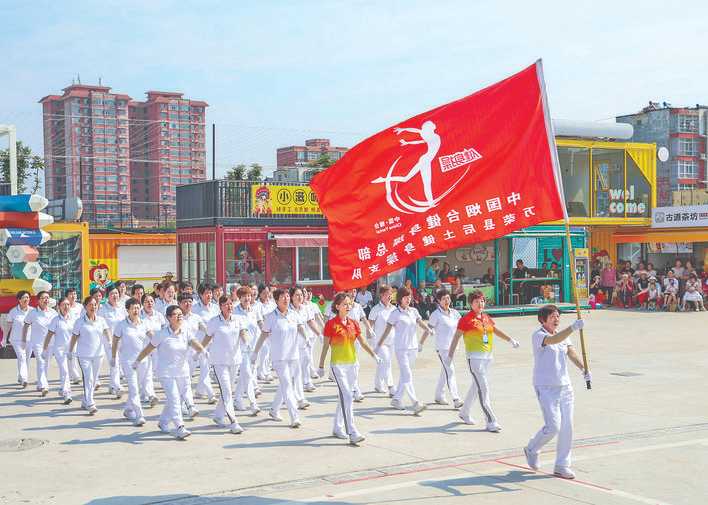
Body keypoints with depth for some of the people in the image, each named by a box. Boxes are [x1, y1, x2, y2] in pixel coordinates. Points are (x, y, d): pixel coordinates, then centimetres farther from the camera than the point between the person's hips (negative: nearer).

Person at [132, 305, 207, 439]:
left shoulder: (186, 332, 2)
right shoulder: (162, 334, -9)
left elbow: (195, 343, -13)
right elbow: (148, 349, 1)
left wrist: (202, 350, -34)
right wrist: (137, 361, 9)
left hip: (183, 372, 5)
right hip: (166, 373, -5)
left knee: (172, 400, 14)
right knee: (174, 399, -14)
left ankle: (163, 422, 36)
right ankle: (179, 429, -15)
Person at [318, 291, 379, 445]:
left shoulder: (353, 324, 8)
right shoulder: (331, 324, -7)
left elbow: (363, 343, 7)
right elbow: (325, 346, -3)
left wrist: (374, 355, -7)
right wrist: (321, 366, -1)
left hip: (352, 364, 6)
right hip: (338, 364, -6)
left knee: (344, 397, 13)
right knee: (347, 397, -13)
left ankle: (337, 428, 27)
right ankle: (352, 433, -15)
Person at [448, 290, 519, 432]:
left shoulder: (487, 318, 11)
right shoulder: (466, 319, -8)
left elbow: (497, 331, 8)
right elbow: (456, 337, -4)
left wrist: (510, 340, -6)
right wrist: (451, 354, -3)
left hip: (488, 356, 7)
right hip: (474, 357, -7)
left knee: (476, 386, 18)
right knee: (483, 388, -11)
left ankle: (464, 413, 35)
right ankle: (491, 422, -10)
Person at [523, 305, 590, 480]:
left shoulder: (564, 336, 10)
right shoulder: (538, 336, -10)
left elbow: (572, 354, -4)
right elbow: (553, 340, -31)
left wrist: (583, 369, -23)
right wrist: (572, 327, -45)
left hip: (565, 387, 6)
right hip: (545, 388, -6)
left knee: (567, 427, 5)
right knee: (553, 426, -12)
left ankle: (562, 466, 17)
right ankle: (532, 449, 17)